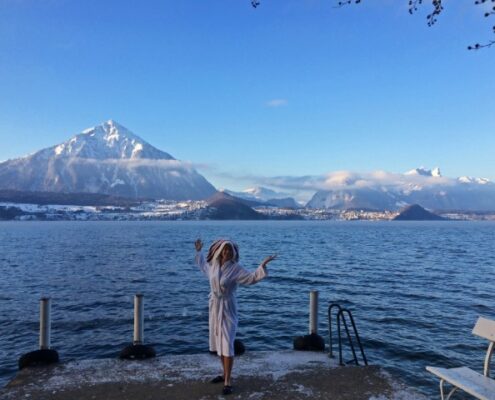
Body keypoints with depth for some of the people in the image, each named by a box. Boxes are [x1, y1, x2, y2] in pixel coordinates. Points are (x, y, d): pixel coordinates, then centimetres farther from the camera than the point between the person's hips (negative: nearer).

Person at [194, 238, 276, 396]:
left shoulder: (235, 268, -14)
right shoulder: (213, 265, 1)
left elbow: (252, 277, -19)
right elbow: (203, 266, 24)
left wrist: (262, 265, -29)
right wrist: (198, 252, 27)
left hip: (227, 308, -6)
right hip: (214, 306, 6)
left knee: (227, 344, -9)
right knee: (218, 342, 14)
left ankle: (227, 382, -4)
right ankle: (225, 374, 30)